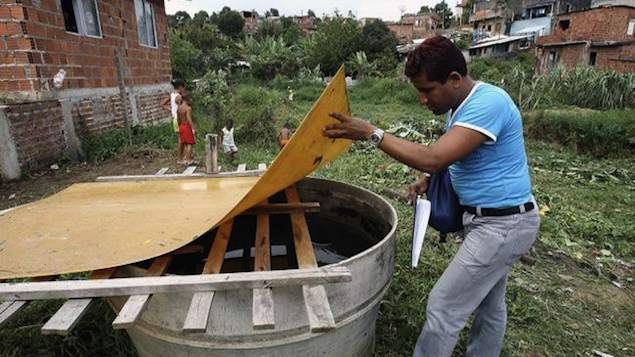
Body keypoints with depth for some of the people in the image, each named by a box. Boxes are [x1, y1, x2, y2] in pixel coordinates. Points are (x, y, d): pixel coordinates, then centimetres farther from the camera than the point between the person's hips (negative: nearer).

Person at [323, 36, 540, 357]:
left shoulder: (488, 104, -24)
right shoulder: (461, 105, 7)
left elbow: (432, 159, -32)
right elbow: (448, 156, 18)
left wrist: (370, 133, -27)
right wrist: (429, 180, -1)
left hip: (503, 225, -9)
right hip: (496, 221, 10)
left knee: (444, 305, -3)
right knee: (489, 305, 22)